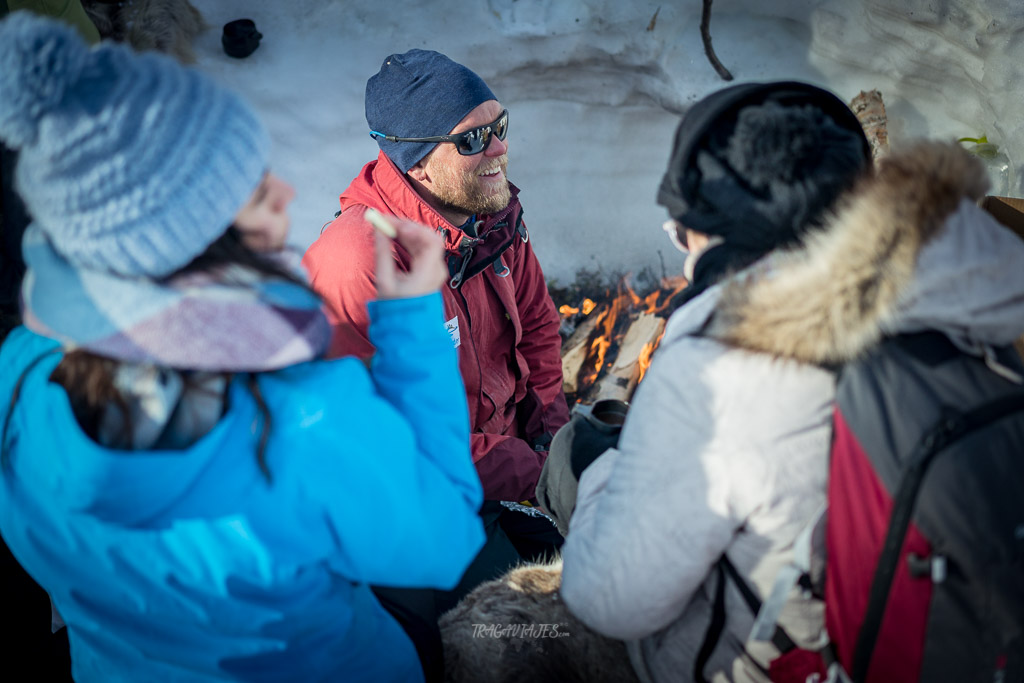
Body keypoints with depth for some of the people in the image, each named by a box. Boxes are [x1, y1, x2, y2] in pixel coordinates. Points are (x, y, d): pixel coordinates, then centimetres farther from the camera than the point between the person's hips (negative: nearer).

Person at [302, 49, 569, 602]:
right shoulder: (356, 270, -31)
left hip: (508, 436, 7)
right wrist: (528, 472, -21)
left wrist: (548, 427, 1)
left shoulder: (492, 212, -5)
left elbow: (536, 321, 13)